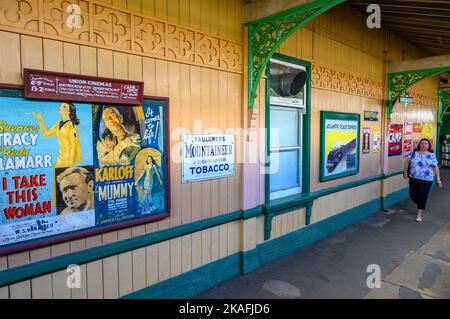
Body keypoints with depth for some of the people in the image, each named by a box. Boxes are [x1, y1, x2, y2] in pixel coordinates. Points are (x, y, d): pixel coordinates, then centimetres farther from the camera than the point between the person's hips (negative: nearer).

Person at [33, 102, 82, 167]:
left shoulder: (71, 126, -14)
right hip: (62, 156, 7)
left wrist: (71, 162, -16)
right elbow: (46, 134, 16)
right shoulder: (59, 124, 8)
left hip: (71, 155, -7)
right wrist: (41, 120, 9)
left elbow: (74, 145, -15)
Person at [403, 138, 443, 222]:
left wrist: (438, 179, -4)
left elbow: (436, 167, -1)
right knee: (412, 195, 6)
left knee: (422, 197, -1)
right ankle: (420, 206, 38)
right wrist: (405, 172, 5)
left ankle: (420, 215, 12)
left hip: (426, 180, -3)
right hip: (413, 178, 3)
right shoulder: (414, 153, 4)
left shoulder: (432, 155, -1)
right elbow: (407, 161, 11)